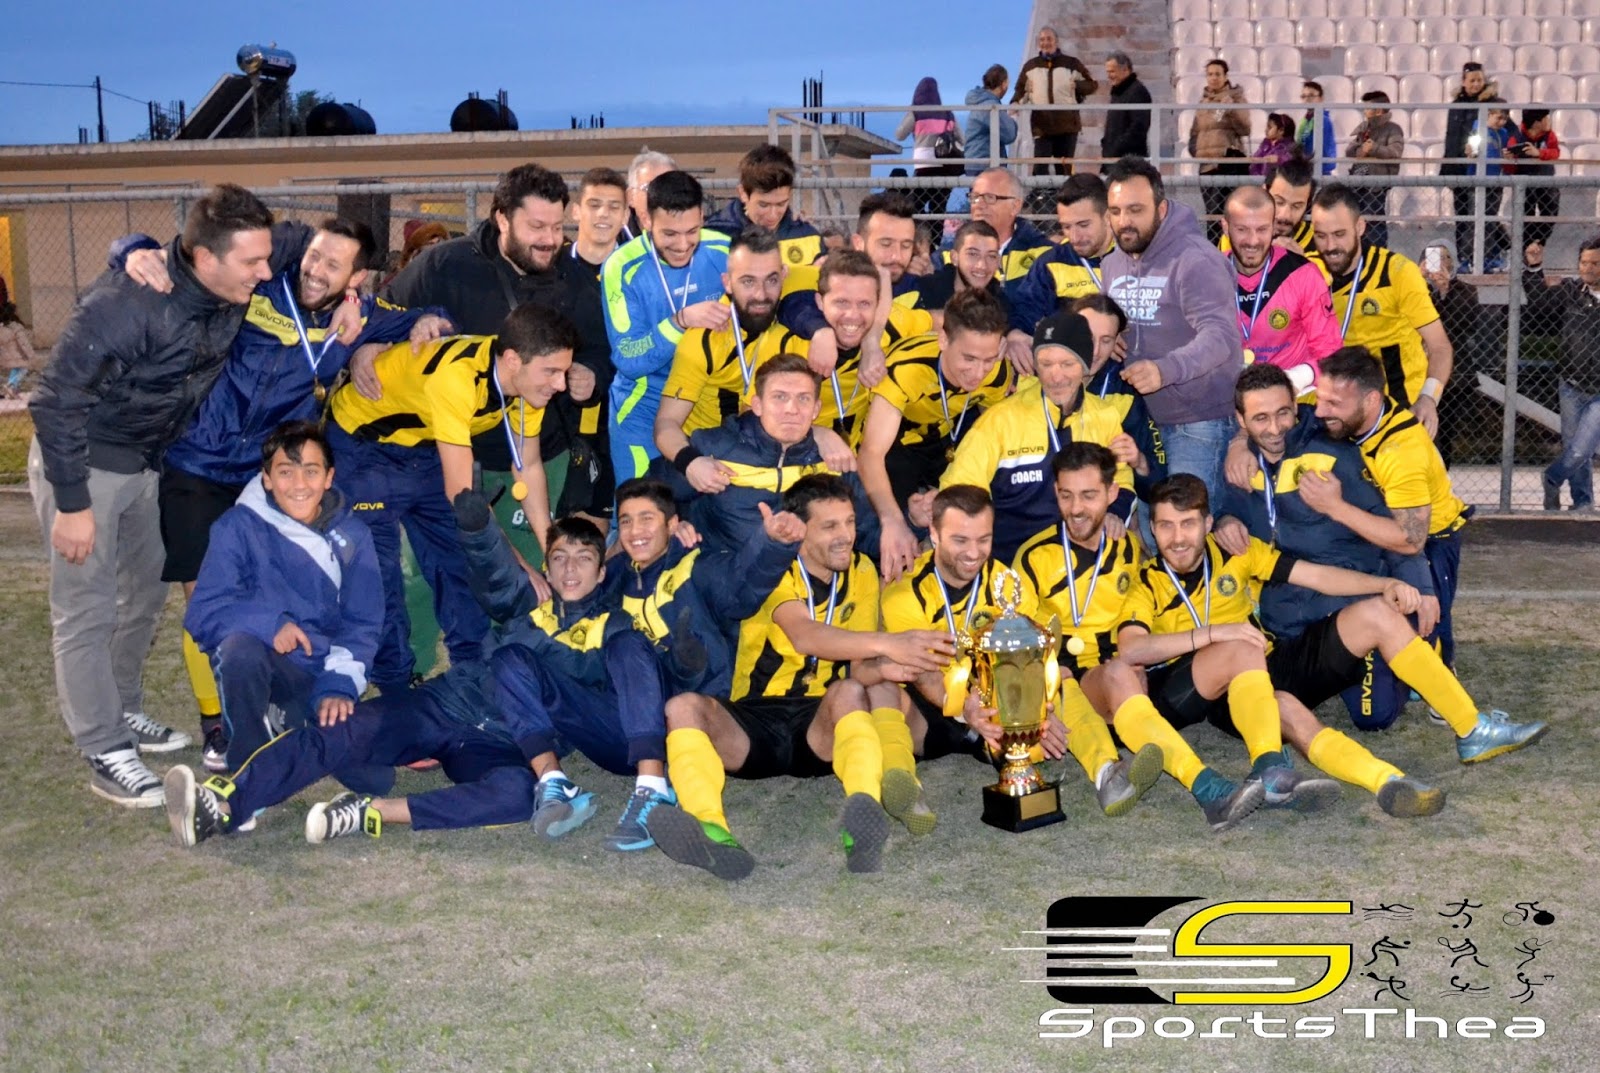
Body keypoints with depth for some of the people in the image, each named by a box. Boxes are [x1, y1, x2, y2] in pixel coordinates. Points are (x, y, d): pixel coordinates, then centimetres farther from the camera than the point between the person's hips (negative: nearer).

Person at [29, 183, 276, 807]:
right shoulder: (127, 305, -33)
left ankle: (122, 712, 36)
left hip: (145, 463, 8)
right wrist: (70, 504, -25)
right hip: (81, 461, -8)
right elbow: (56, 401, -27)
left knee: (144, 593, 18)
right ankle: (105, 754, 4)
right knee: (86, 610, -3)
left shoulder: (234, 291, -13)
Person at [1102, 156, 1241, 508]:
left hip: (1201, 420, -7)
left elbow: (1220, 335, -29)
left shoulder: (1195, 259, -17)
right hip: (1144, 417, 8)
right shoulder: (1112, 263, 10)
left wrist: (1165, 370, -44)